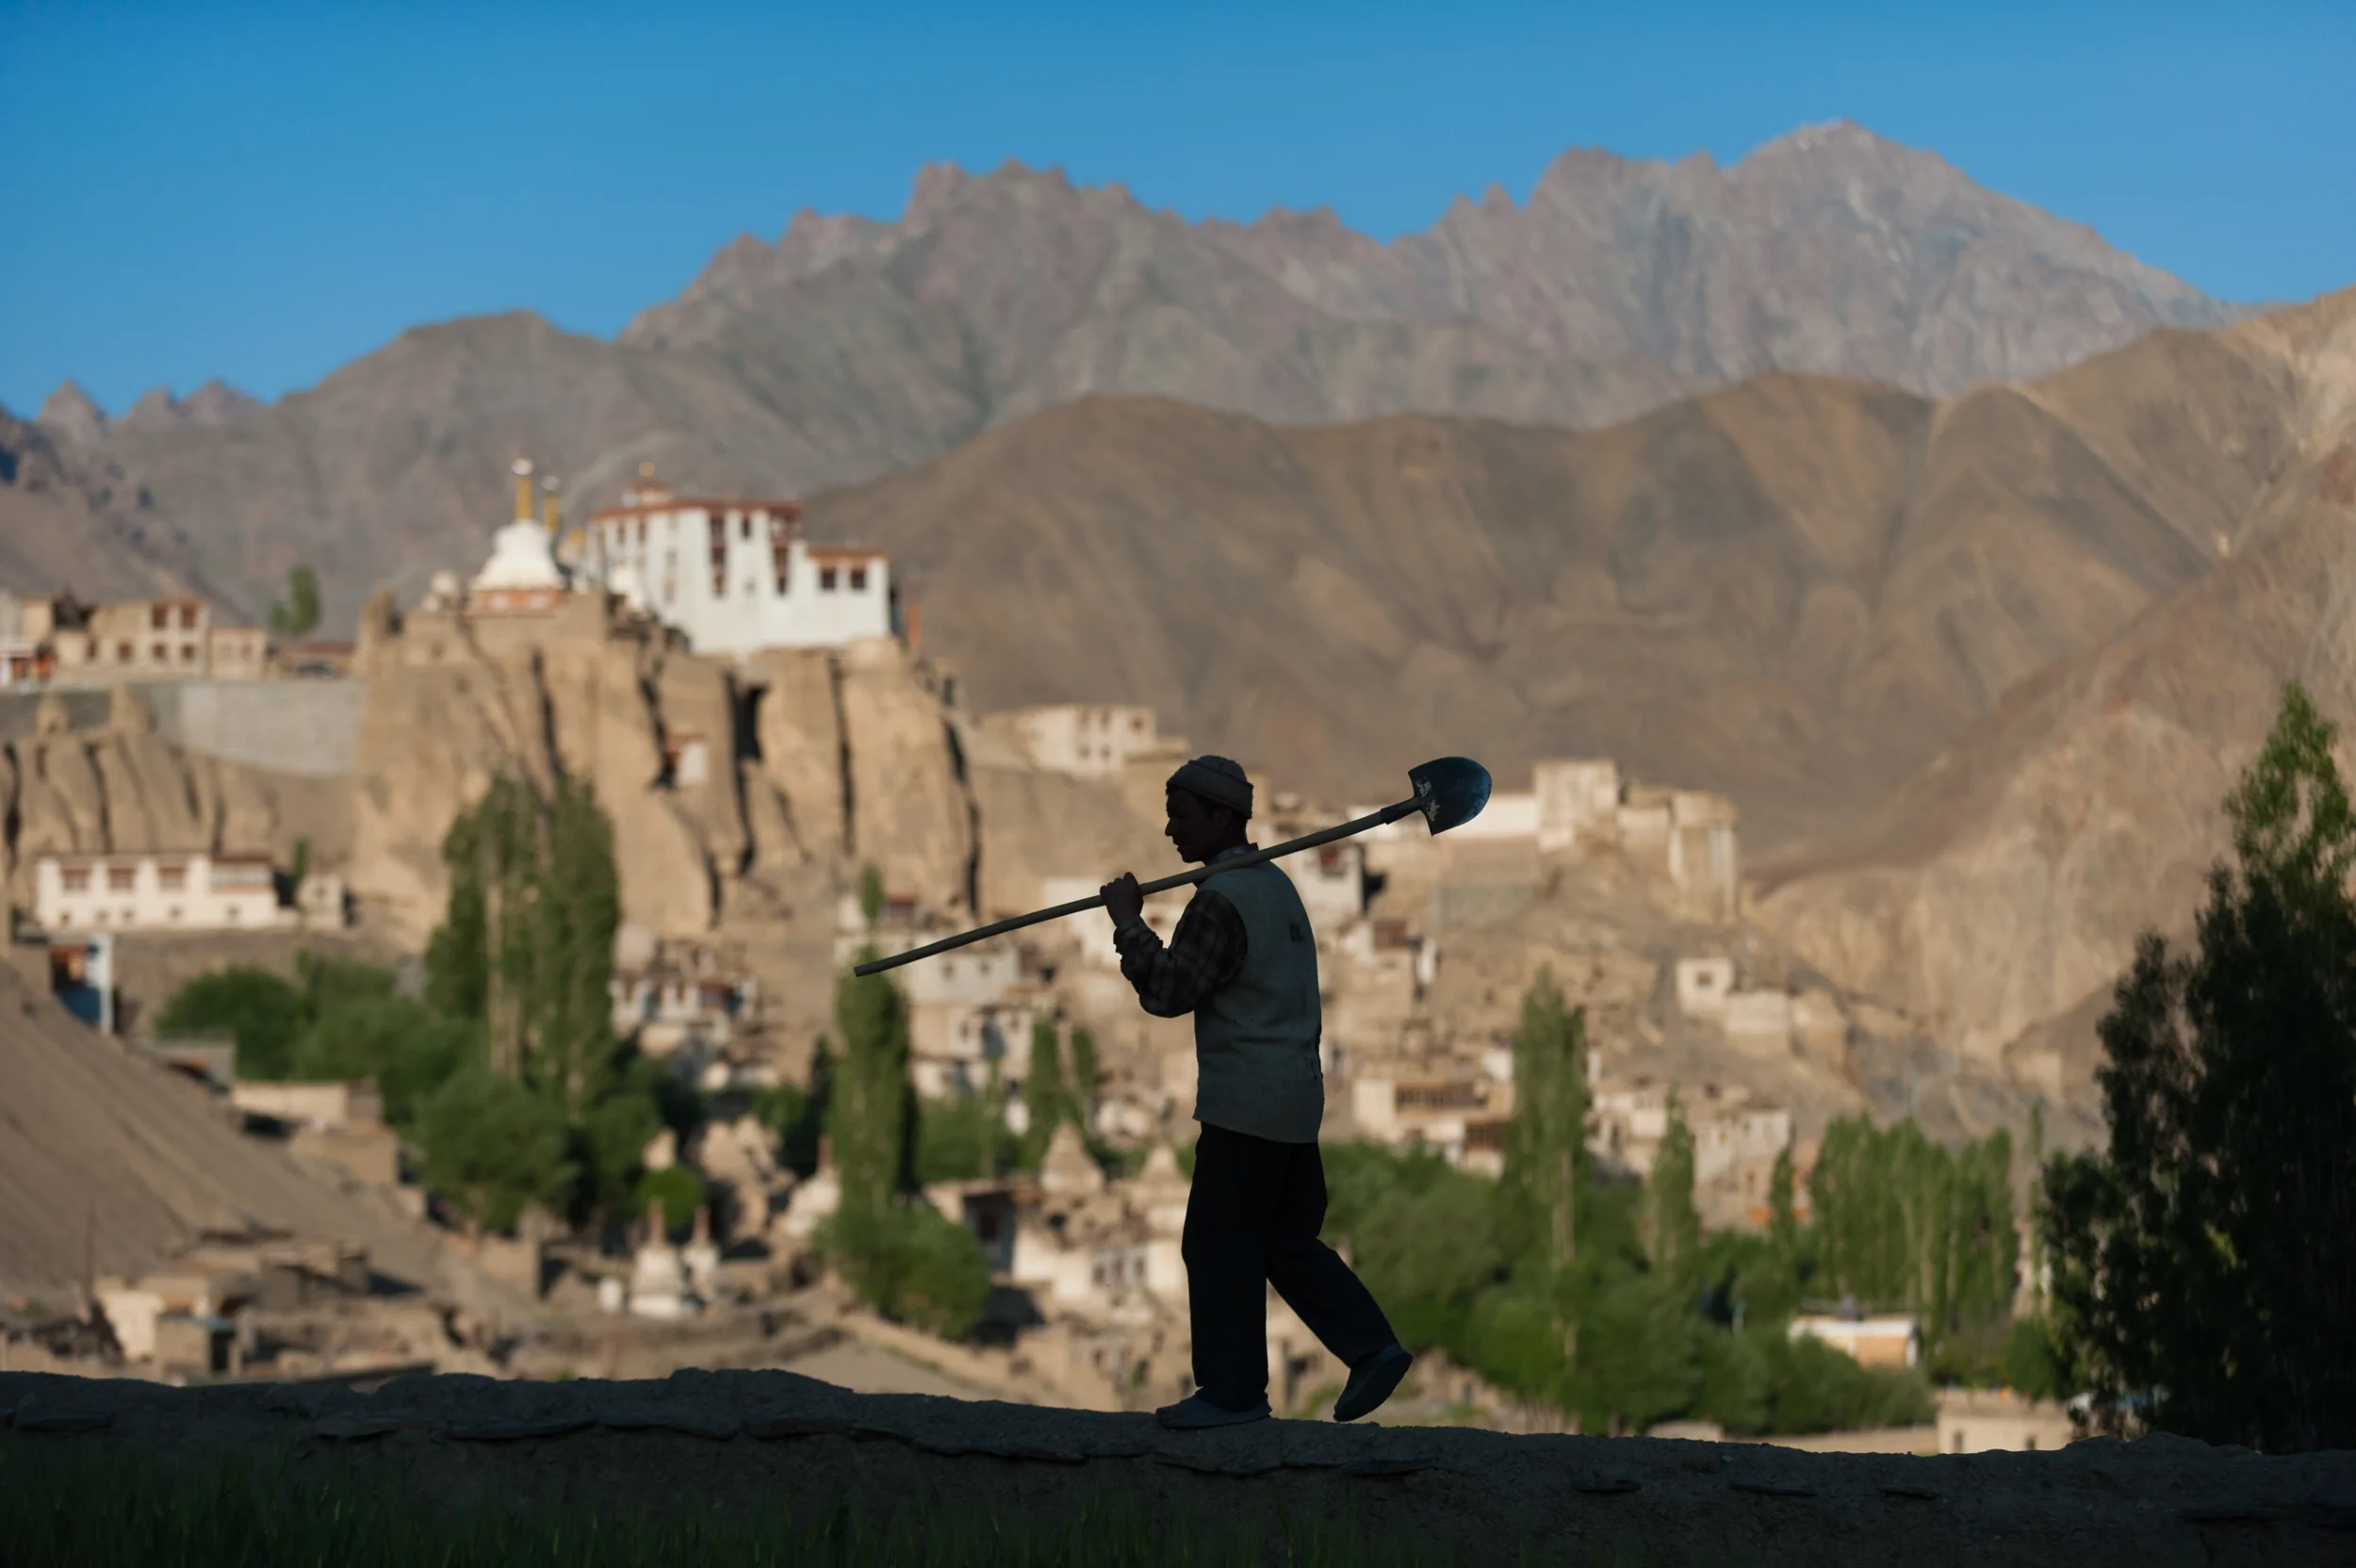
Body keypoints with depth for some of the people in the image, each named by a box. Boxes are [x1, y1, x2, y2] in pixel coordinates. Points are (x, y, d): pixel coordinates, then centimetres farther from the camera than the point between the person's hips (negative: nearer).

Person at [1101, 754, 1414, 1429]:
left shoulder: (1222, 899, -15)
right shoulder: (1274, 884, 16)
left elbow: (1169, 992, -18)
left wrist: (1129, 924, -9)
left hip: (1247, 1105, -10)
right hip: (1295, 1094, 10)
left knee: (1220, 1246, -2)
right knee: (1287, 1244, 14)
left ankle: (1231, 1390, 2)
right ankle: (1372, 1348, 7)